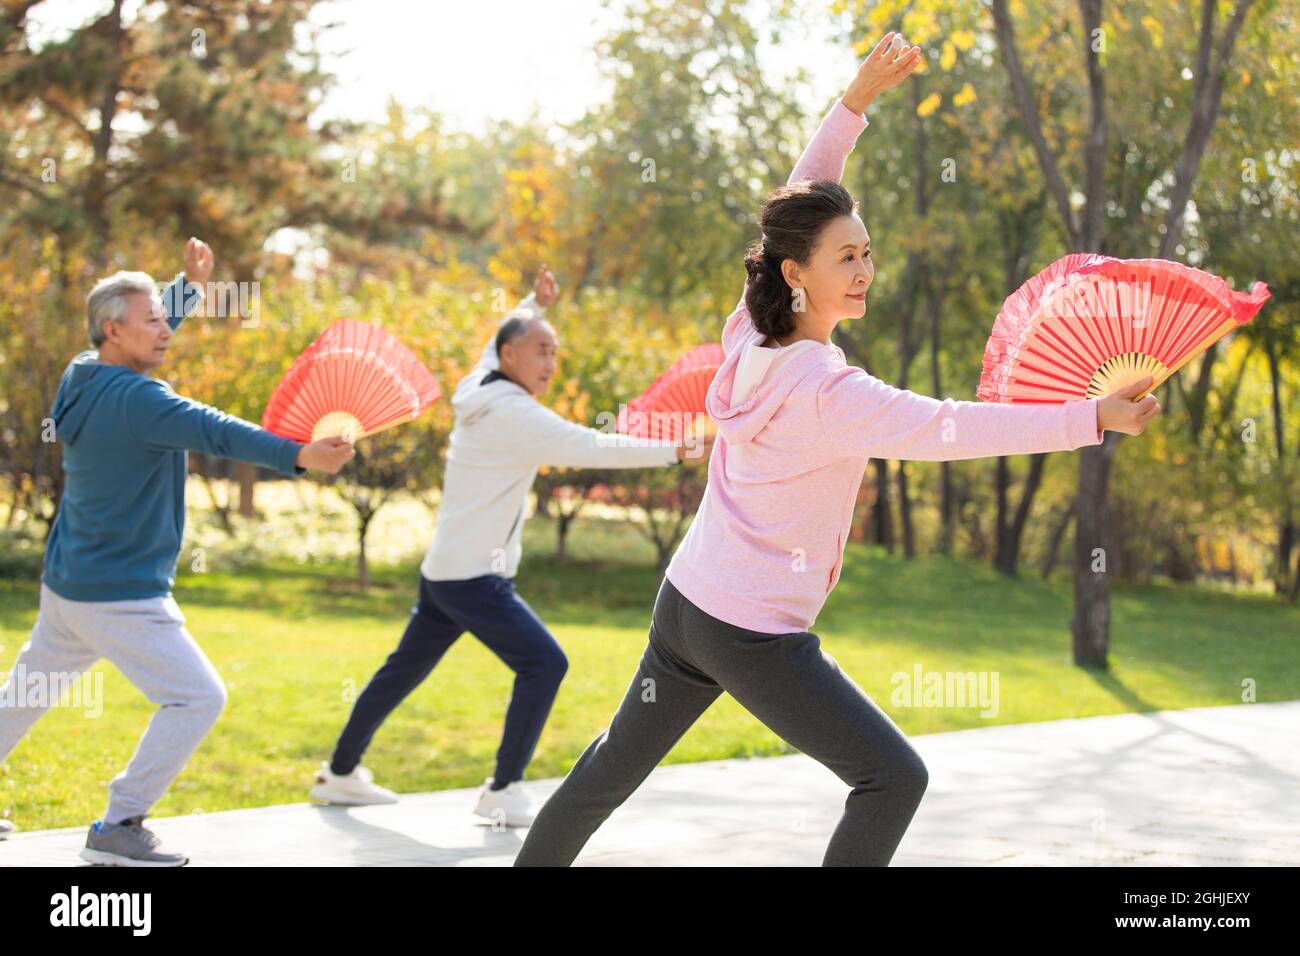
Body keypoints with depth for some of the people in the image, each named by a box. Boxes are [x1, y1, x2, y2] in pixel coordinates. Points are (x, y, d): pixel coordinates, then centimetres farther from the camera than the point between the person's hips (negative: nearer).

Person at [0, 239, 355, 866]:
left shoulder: (82, 378, 5)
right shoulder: (136, 398, -23)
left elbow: (150, 332, 25)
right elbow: (215, 432, -38)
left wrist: (190, 285, 23)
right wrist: (298, 456, -49)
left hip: (65, 583, 10)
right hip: (121, 595, -10)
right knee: (198, 698, -7)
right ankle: (118, 828, -4)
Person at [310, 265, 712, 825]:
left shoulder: (477, 391, 8)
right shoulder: (513, 414, -17)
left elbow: (495, 346, 32)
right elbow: (593, 448, -21)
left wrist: (534, 304, 38)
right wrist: (675, 451, -17)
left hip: (444, 571, 10)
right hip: (472, 578, -10)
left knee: (404, 670, 18)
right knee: (543, 663, -11)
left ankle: (340, 774, 29)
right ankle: (503, 792, -7)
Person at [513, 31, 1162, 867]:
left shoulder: (753, 330, -1)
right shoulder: (826, 391, -23)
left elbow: (800, 207, 9)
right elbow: (950, 428, -28)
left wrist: (857, 100, 8)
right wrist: (1093, 419, -28)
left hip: (686, 604, 8)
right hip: (755, 636, -8)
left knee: (612, 769, 21)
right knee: (895, 778, 1)